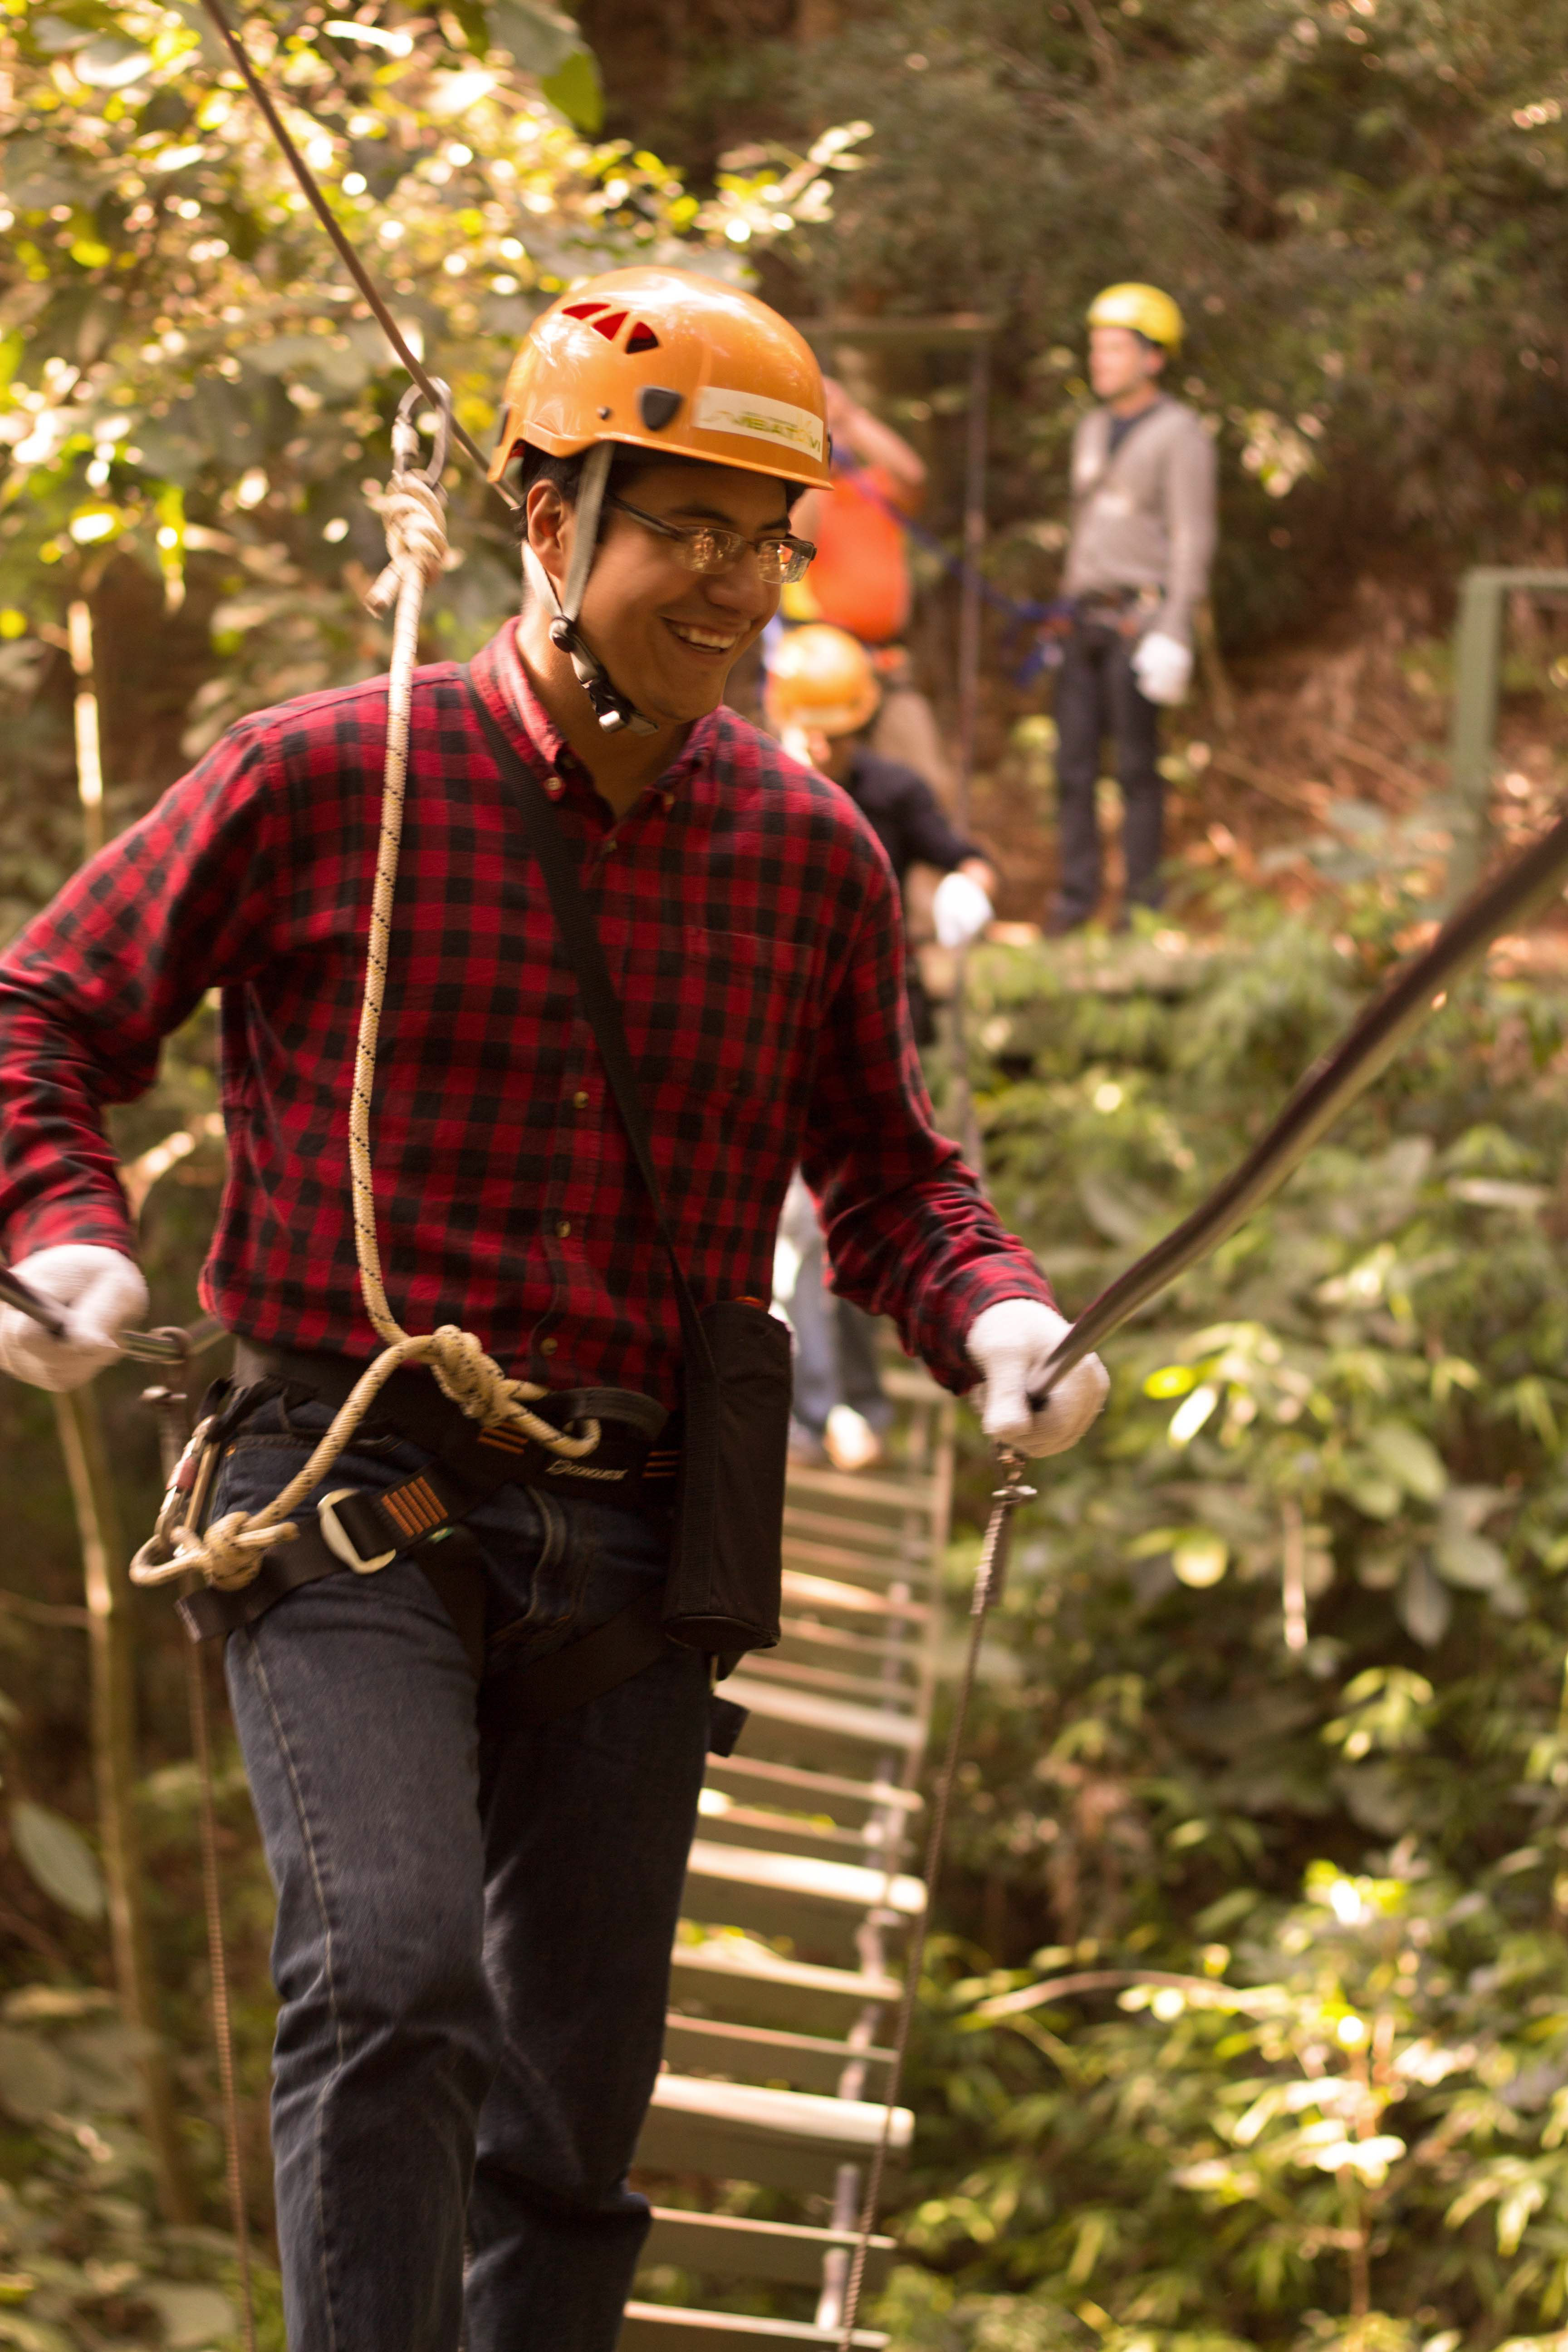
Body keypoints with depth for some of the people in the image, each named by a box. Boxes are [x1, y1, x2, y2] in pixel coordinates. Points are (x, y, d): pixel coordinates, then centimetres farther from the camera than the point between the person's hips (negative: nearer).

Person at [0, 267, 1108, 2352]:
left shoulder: (813, 856, 7)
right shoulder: (327, 779, -4)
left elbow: (887, 1171, 19)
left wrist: (995, 1322, -2)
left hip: (627, 1541, 4)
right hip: (352, 1495, -4)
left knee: (572, 2109, 9)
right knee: (391, 1973, -25)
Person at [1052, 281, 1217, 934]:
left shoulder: (1179, 434, -5)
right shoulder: (1093, 430, 17)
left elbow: (1193, 542, -9)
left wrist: (1174, 634, -15)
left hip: (1138, 617, -7)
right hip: (1085, 612, 7)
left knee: (1137, 763, -5)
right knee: (1074, 757, 3)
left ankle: (1143, 898, 1)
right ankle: (1077, 892, 9)